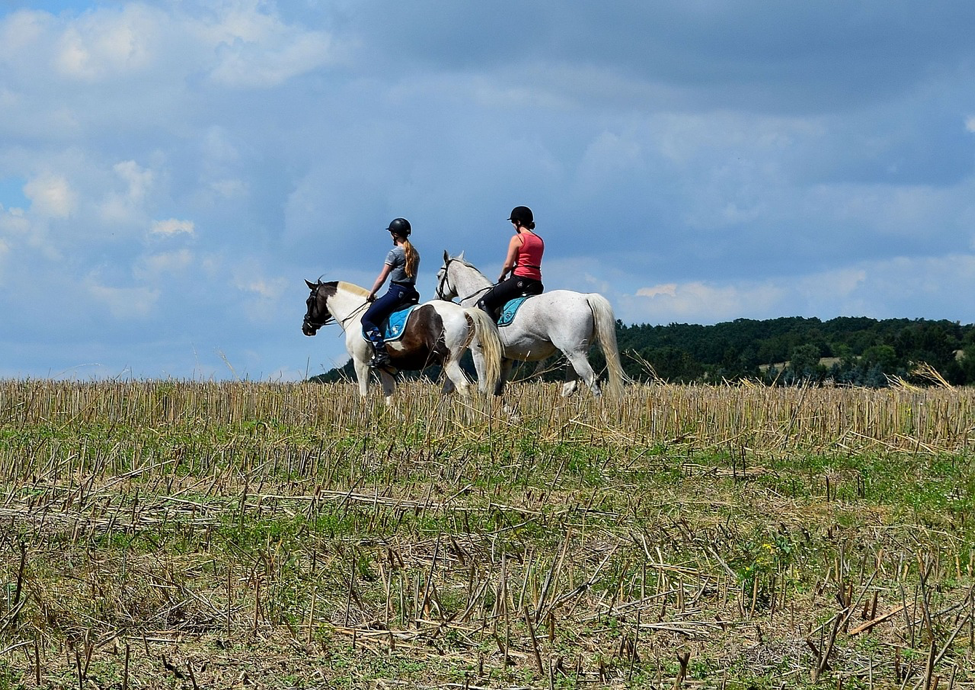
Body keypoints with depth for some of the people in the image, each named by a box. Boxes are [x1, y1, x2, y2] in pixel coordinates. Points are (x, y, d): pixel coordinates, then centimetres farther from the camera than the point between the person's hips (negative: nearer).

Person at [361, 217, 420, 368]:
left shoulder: (394, 253, -11)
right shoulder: (415, 253, 13)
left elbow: (382, 278, -8)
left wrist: (371, 294, 4)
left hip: (396, 292, -9)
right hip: (411, 292, 9)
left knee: (367, 319, -7)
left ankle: (381, 352, -20)